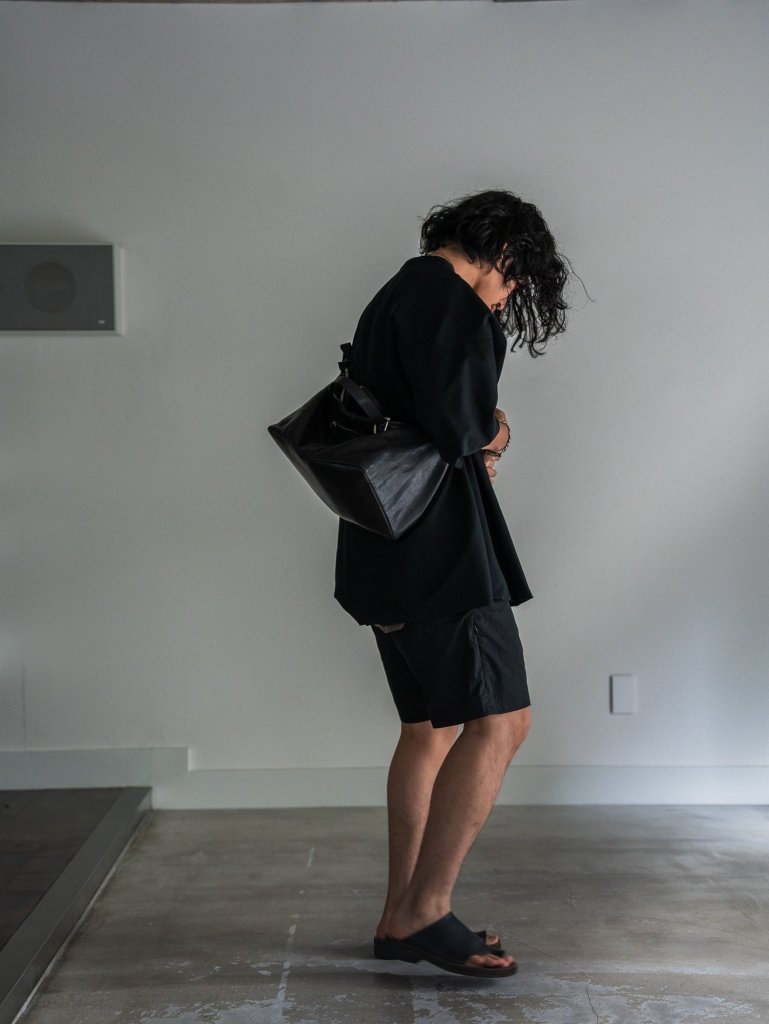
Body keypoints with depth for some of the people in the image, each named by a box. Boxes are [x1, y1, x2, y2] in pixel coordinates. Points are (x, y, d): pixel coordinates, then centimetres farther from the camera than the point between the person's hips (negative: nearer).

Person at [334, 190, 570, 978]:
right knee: (500, 719, -6)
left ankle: (401, 919, 19)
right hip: (435, 543, -11)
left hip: (391, 548, 11)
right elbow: (459, 423, -20)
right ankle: (425, 911, 0)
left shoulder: (396, 295, 22)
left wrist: (475, 444, 8)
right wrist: (492, 433, 1)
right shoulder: (443, 292, -10)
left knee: (430, 727, 13)